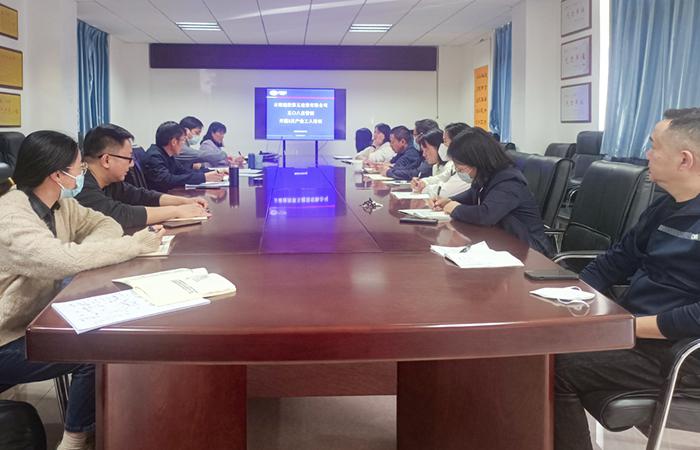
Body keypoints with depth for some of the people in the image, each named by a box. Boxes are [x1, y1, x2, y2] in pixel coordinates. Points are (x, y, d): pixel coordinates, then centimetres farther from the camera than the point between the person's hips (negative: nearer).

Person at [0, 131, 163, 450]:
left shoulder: (59, 203, 0)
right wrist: (139, 243, -31)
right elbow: (64, 260, -41)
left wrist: (86, 252, -19)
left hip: (36, 321, 9)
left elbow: (105, 224, 5)